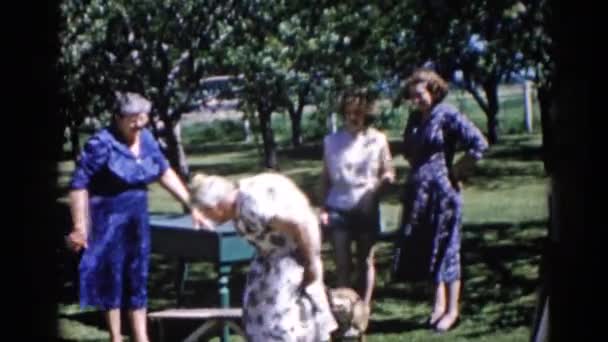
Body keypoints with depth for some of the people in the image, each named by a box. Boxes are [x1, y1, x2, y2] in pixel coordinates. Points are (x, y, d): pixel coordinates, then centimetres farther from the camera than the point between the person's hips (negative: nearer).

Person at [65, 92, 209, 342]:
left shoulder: (146, 139, 1)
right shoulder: (101, 145, -18)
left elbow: (165, 174, 10)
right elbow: (79, 185, -18)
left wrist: (193, 207, 7)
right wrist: (80, 228, -20)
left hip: (137, 222, 6)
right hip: (108, 222, -6)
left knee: (137, 281, 10)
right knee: (111, 280, 4)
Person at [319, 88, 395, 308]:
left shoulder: (377, 140, -1)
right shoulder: (332, 141, 2)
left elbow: (389, 174, 3)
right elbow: (325, 178, 6)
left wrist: (379, 184, -19)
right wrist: (323, 208, -1)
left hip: (366, 210, 0)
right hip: (338, 210, 0)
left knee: (365, 261, 10)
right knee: (342, 264, -1)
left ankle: (364, 309, 19)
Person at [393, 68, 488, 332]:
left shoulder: (447, 115, -10)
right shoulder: (415, 118, 10)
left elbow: (479, 144, -17)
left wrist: (457, 172, -12)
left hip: (441, 191, -7)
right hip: (418, 192, 7)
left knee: (445, 249, 1)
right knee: (424, 249, 10)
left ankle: (452, 310, 10)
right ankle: (439, 303, 22)